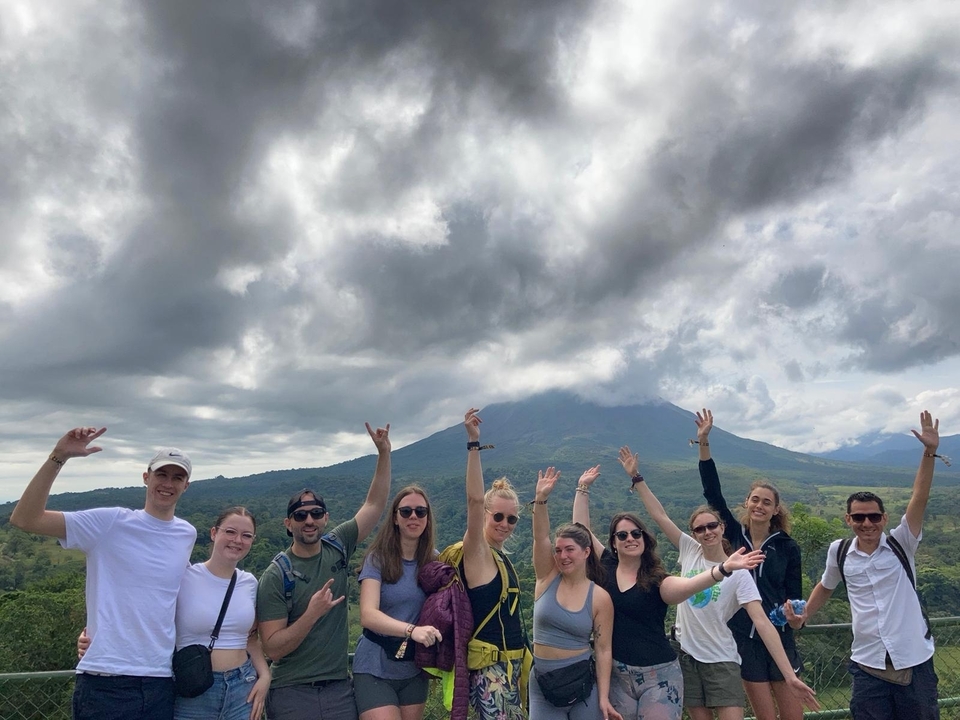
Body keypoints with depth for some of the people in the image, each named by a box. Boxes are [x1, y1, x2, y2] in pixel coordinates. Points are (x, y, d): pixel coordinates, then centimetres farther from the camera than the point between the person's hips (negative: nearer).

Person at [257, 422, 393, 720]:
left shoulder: (337, 547, 0)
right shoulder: (276, 576, -10)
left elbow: (375, 504, 1)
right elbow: (272, 648, -12)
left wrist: (384, 452, -8)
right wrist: (312, 613, -25)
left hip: (339, 688, 4)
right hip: (292, 693, -3)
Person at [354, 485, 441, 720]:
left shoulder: (435, 561, 2)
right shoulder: (378, 559, -11)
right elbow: (368, 615, -22)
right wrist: (412, 629, -37)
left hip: (415, 669, 4)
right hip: (376, 668, -4)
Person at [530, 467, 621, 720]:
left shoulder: (600, 598, -7)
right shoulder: (548, 578, -3)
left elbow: (603, 650, -5)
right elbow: (540, 537, -18)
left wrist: (603, 698, -10)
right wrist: (540, 499, -32)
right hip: (543, 683, 2)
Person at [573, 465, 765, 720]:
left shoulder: (657, 581, -6)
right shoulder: (606, 567, 3)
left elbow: (687, 585, -26)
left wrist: (723, 568, -42)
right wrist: (583, 488, 5)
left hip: (658, 675, -3)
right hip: (617, 674, 3)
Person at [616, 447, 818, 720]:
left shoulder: (739, 573, -10)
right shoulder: (689, 551, -1)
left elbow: (762, 622, -18)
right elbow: (659, 515, -3)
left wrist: (789, 675, -25)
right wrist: (636, 477, -6)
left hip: (721, 661, -3)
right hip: (686, 656, 3)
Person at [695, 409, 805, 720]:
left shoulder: (788, 547, -2)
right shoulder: (735, 535, 0)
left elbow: (794, 595, 3)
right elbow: (713, 493, -9)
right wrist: (704, 443, -16)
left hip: (779, 638, 0)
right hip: (743, 639, 1)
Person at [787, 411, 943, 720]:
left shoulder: (901, 543, -5)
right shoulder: (839, 552, 0)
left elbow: (919, 499, -18)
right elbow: (825, 587, 18)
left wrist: (929, 452, -28)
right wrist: (802, 616, 6)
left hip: (915, 662, -1)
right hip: (868, 665, 1)